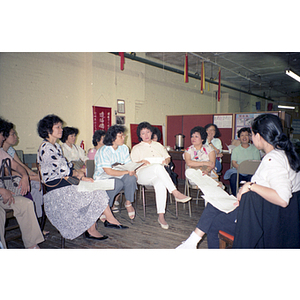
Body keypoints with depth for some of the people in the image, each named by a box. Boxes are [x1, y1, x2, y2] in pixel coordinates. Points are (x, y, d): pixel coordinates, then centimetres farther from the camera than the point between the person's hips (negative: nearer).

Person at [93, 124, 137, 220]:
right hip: (103, 176, -5)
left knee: (131, 178, -28)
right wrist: (126, 172, -26)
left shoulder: (124, 148, 5)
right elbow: (109, 172, -24)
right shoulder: (103, 151, -17)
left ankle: (128, 203, -5)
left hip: (119, 175, 5)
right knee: (118, 183, -37)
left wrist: (132, 172, -19)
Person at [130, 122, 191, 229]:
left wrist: (166, 160, -1)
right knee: (158, 167, -37)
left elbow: (167, 157, 24)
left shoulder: (158, 145, 26)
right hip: (142, 175, -2)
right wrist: (142, 162, -15)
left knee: (160, 183, -37)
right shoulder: (136, 148, 16)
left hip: (159, 175, 2)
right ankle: (176, 193, -43)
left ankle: (161, 216, -35)